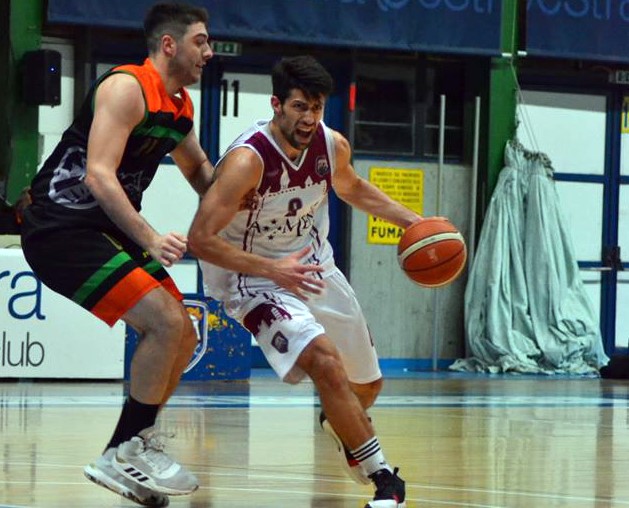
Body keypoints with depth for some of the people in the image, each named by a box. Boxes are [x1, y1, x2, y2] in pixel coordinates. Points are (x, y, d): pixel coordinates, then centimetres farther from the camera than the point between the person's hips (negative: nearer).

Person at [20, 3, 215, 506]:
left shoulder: (180, 106, 12)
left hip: (106, 231, 10)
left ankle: (133, 448, 16)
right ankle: (124, 454, -10)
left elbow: (200, 171, 30)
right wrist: (150, 239, -35)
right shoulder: (126, 88, -17)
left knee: (182, 339, 8)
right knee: (166, 323, -19)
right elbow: (98, 176, -27)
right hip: (62, 228, -10)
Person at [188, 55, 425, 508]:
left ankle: (341, 425, 55)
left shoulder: (333, 145, -10)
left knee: (367, 384, 17)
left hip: (313, 266, 7)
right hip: (254, 277, -7)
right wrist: (273, 270, -36)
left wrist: (410, 220, 4)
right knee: (326, 361, -30)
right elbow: (200, 239, -30)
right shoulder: (247, 160, -29)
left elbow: (353, 188, 15)